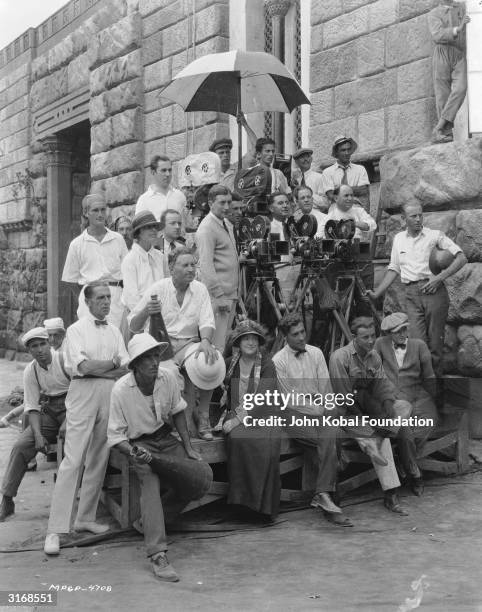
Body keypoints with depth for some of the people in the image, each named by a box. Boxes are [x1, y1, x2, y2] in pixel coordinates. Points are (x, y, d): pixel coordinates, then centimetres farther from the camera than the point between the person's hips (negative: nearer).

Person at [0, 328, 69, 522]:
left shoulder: (64, 359, -12)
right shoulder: (30, 371, 2)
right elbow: (32, 407, 2)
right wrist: (38, 435, -13)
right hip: (48, 412, 4)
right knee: (21, 445, -11)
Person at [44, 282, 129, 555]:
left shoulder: (115, 332, 15)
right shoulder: (76, 330, 0)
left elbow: (127, 368, 5)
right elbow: (82, 366, -12)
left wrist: (97, 369, -8)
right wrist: (112, 363, -1)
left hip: (110, 395, 5)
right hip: (84, 393, -5)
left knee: (99, 460, 8)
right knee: (73, 460, -10)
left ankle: (86, 517, 19)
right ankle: (56, 529, -9)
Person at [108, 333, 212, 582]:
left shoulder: (168, 378, -9)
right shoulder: (121, 390, -20)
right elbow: (115, 435, -14)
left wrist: (188, 448, 3)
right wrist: (132, 453, -34)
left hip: (166, 439, 5)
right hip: (140, 444, -4)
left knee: (203, 475, -16)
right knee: (150, 480, -34)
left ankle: (153, 519, 4)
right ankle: (157, 555, -40)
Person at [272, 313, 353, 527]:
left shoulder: (316, 353, 12)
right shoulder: (278, 361, -3)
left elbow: (326, 388, 9)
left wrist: (324, 409, -9)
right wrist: (316, 409, -10)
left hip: (318, 410, 4)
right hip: (293, 414, -4)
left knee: (330, 435, -29)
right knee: (328, 438, -27)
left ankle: (323, 495, -26)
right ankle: (324, 495, -23)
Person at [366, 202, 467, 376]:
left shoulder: (435, 235, 3)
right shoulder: (398, 239, 16)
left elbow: (461, 258, -2)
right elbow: (393, 269, 21)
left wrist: (439, 278, -12)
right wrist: (376, 294, 13)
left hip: (434, 291, -2)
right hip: (412, 294, 2)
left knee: (435, 341, 0)